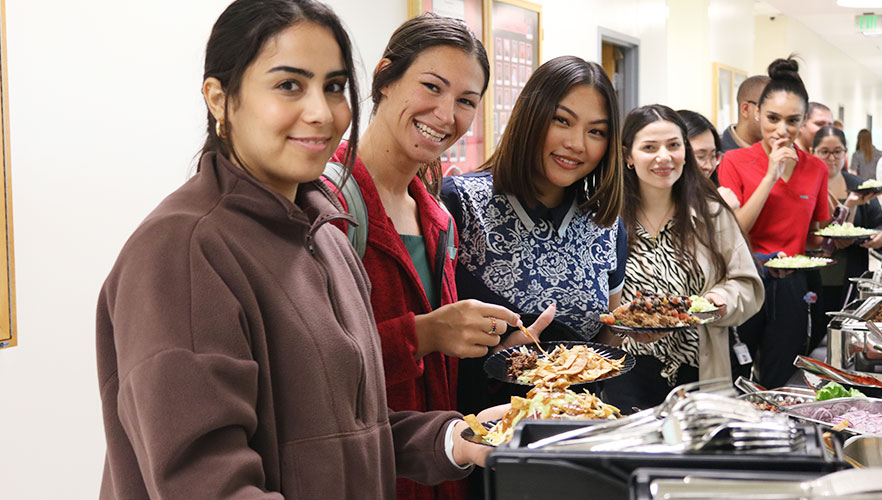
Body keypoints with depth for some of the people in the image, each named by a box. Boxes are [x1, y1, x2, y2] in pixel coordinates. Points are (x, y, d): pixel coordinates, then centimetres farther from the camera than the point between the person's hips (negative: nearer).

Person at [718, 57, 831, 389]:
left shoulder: (816, 169, 6)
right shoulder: (735, 161, -3)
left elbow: (814, 238, 16)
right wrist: (771, 176, -15)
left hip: (791, 289, 3)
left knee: (777, 385, 10)